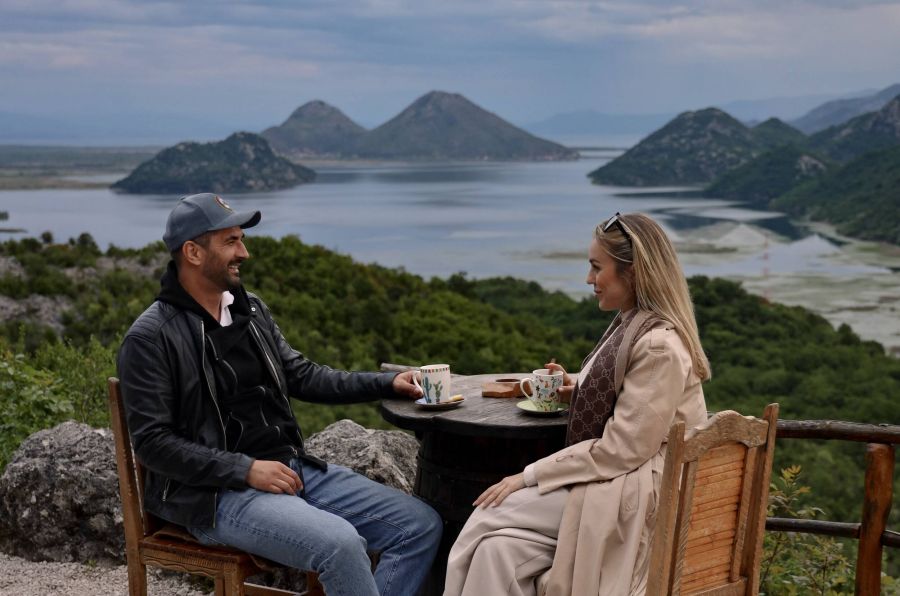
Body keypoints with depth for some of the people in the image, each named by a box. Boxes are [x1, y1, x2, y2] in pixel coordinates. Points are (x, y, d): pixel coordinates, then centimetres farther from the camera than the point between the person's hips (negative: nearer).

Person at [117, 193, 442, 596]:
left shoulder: (251, 310, 11)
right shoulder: (150, 339, -10)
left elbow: (302, 377, 18)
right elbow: (152, 443, -13)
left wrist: (387, 384, 6)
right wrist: (246, 470, -21)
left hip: (294, 468, 8)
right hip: (218, 492, -8)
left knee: (421, 526, -3)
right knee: (340, 543, -32)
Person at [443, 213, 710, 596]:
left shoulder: (660, 345, -19)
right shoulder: (632, 325, 11)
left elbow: (620, 450, -20)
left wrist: (529, 476, -16)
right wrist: (577, 390, 5)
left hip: (635, 499, -8)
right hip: (615, 484, 9)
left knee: (490, 516, -15)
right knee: (499, 547, -12)